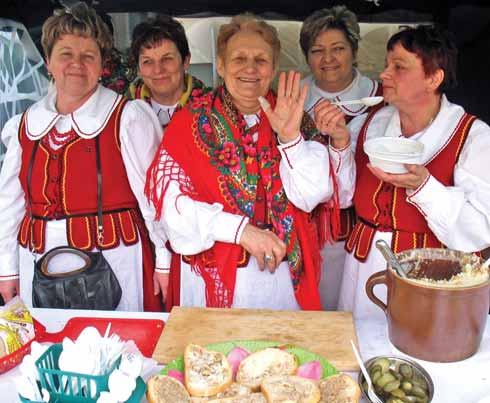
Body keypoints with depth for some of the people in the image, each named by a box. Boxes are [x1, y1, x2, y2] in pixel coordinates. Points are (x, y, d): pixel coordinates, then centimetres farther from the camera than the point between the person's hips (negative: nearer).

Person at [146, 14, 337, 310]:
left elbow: (310, 196, -9)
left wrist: (290, 136, -21)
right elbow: (171, 202, -14)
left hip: (286, 273, 2)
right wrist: (241, 229, -21)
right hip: (216, 276, -2)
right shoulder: (191, 123, -6)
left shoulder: (292, 119, 1)